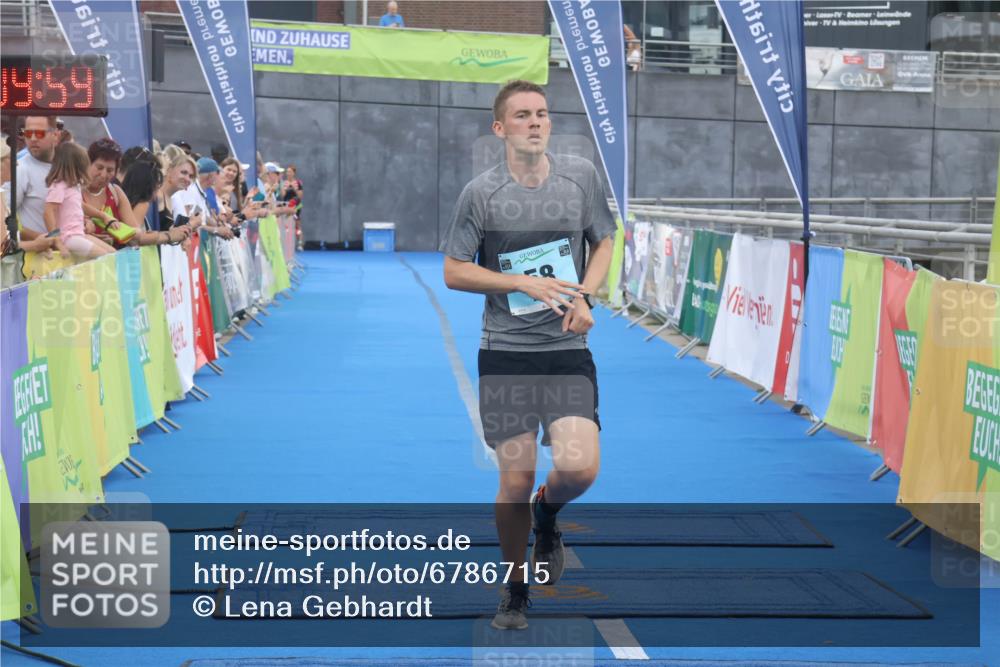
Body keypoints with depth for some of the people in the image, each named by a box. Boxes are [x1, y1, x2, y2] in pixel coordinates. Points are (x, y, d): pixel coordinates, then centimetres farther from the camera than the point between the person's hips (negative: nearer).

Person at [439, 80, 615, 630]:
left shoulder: (581, 176, 5)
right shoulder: (481, 192, -2)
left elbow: (604, 243, 16)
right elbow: (453, 273, 1)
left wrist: (583, 296, -3)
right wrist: (525, 282, -11)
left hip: (568, 349, 2)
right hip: (504, 353, -1)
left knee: (580, 468, -15)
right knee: (515, 482, -1)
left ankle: (547, 515, 22)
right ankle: (514, 593, 21)